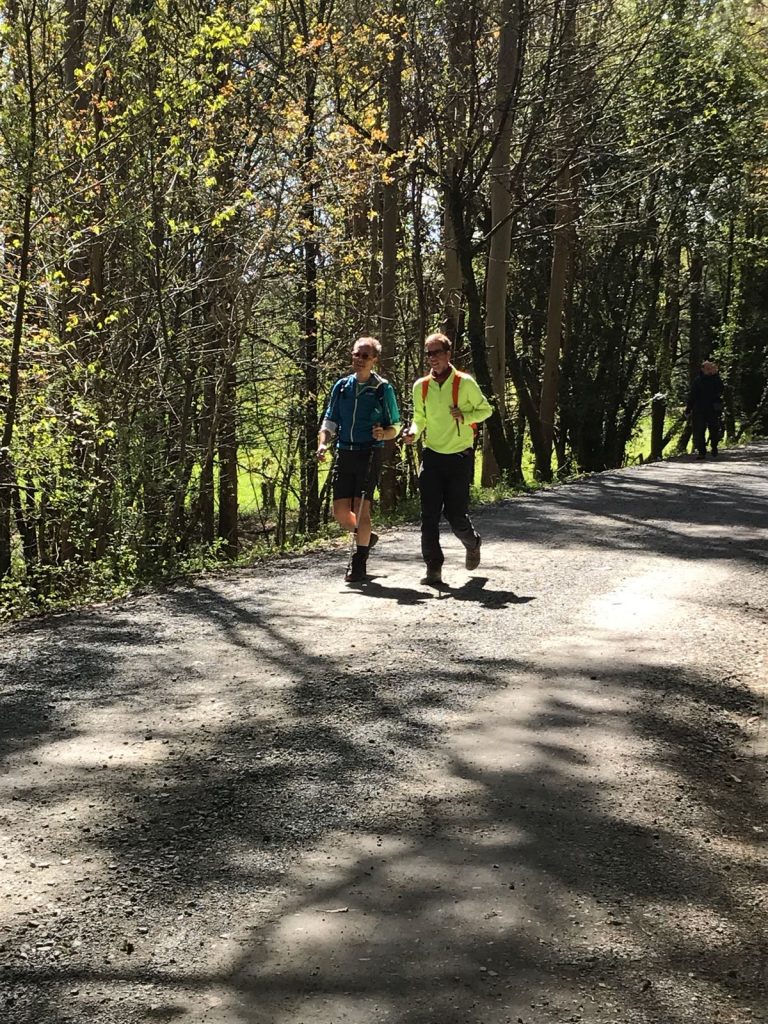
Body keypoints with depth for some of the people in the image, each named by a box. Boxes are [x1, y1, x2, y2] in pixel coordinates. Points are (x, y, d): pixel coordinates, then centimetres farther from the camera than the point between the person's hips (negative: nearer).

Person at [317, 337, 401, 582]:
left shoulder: (383, 389, -1)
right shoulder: (341, 386, 9)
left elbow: (395, 426, 4)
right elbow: (329, 421, 12)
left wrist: (383, 433, -19)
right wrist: (322, 443, -6)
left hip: (370, 454, -4)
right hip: (344, 453, 4)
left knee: (361, 508, -11)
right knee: (340, 512, 1)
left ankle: (359, 562, 5)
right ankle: (366, 537, 32)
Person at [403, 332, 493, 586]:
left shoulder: (465, 383, -7)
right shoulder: (421, 386, 4)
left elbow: (485, 410, 4)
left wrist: (465, 417, -15)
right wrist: (413, 433, -5)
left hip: (460, 457, -3)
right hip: (431, 456, 3)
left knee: (456, 515, 0)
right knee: (429, 515, -5)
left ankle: (472, 543, 33)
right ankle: (433, 566, 2)